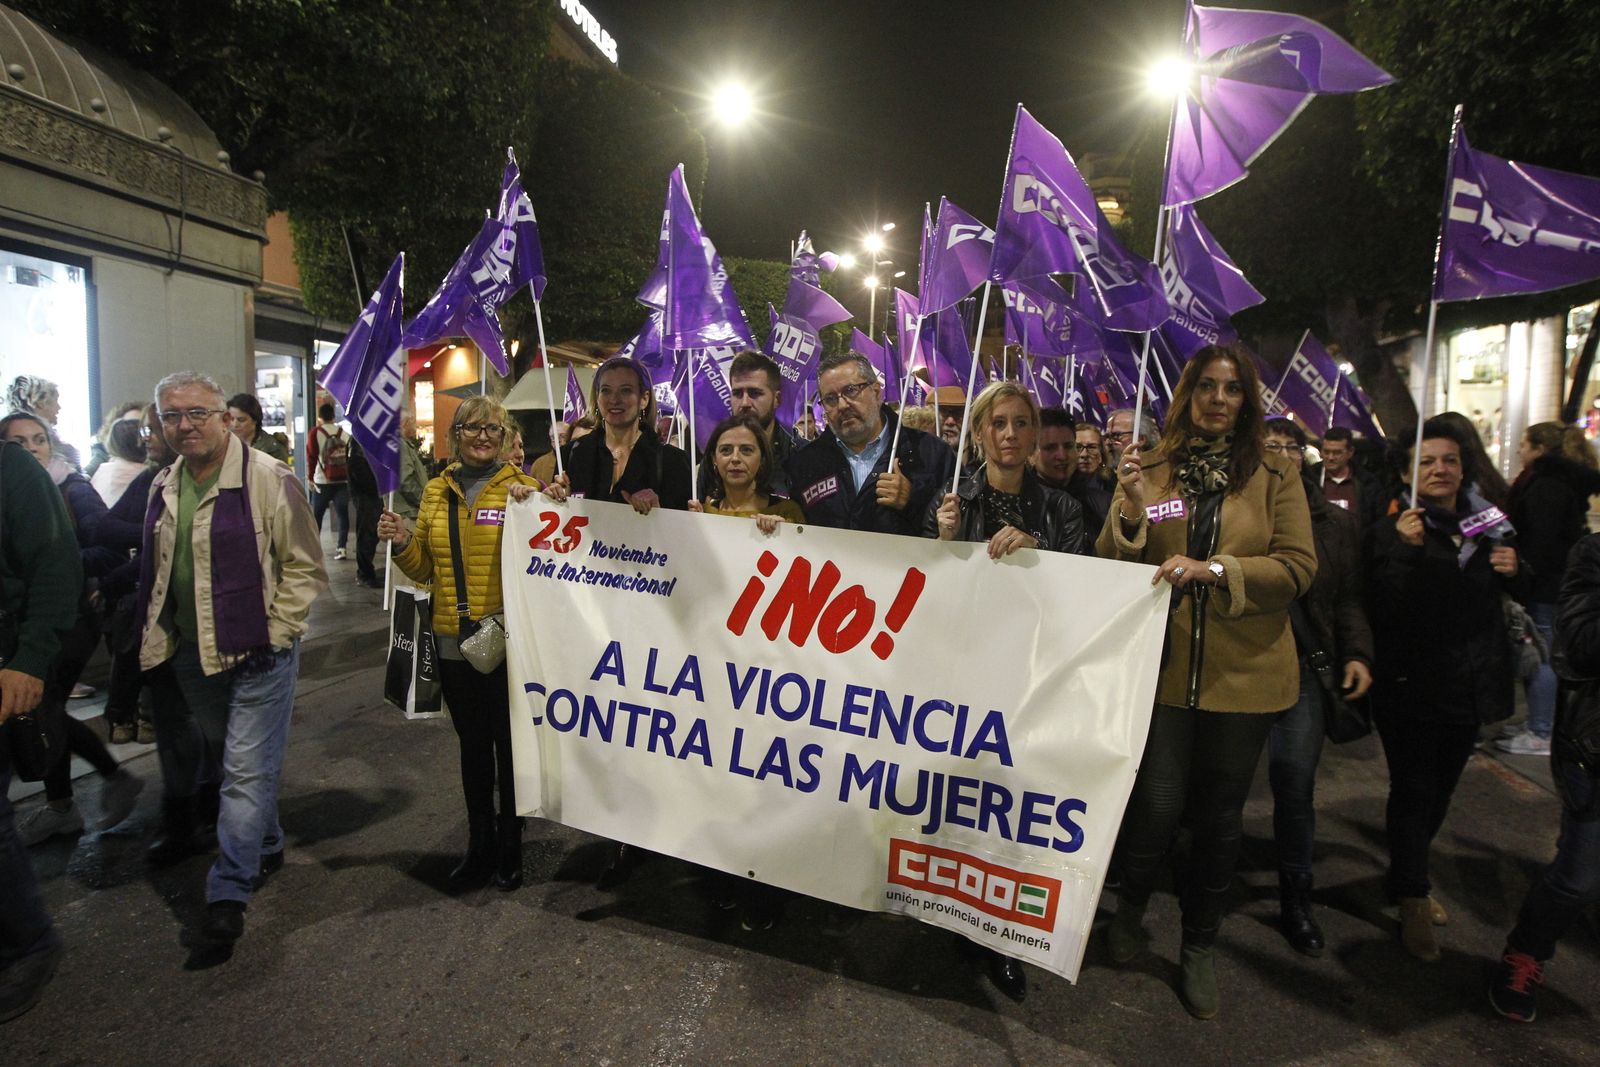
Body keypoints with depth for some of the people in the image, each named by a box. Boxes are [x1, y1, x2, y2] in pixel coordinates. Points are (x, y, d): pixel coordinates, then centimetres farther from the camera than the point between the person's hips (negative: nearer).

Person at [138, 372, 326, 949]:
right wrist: (156, 638, 14)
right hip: (191, 656, 7)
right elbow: (154, 570, 20)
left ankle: (229, 890, 7)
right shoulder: (164, 487, 8)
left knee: (248, 770, -3)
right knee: (236, 760, 21)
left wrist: (273, 632, -15)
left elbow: (305, 567, -12)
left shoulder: (268, 478, -14)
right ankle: (266, 848, 40)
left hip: (256, 652, -7)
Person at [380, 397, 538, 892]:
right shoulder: (437, 492, 8)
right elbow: (423, 568, 12)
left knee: (509, 744, 9)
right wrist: (402, 542, -7)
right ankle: (480, 845, 34)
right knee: (472, 744, 17)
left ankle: (511, 846, 28)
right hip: (453, 641, 4)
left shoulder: (524, 488, -5)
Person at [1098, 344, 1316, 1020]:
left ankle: (1199, 944, 34)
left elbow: (1298, 568, -6)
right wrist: (1133, 510, -19)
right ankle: (1131, 908, 31)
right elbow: (1112, 568, 0)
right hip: (1162, 666, -1)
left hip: (1243, 674, 1)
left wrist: (1214, 569, -20)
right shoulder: (1150, 471, 3)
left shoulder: (1275, 478, 2)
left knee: (1220, 813, 12)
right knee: (1157, 805, -2)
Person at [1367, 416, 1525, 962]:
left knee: (1441, 788, 17)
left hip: (1469, 684, 6)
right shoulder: (1391, 531, -9)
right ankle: (1413, 897, 11)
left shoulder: (1488, 526, 9)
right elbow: (1383, 609, -21)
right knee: (1414, 790, -2)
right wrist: (1405, 549, -32)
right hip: (1411, 685, -6)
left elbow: (1520, 595, 21)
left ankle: (1407, 874, 36)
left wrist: (1515, 571, -1)